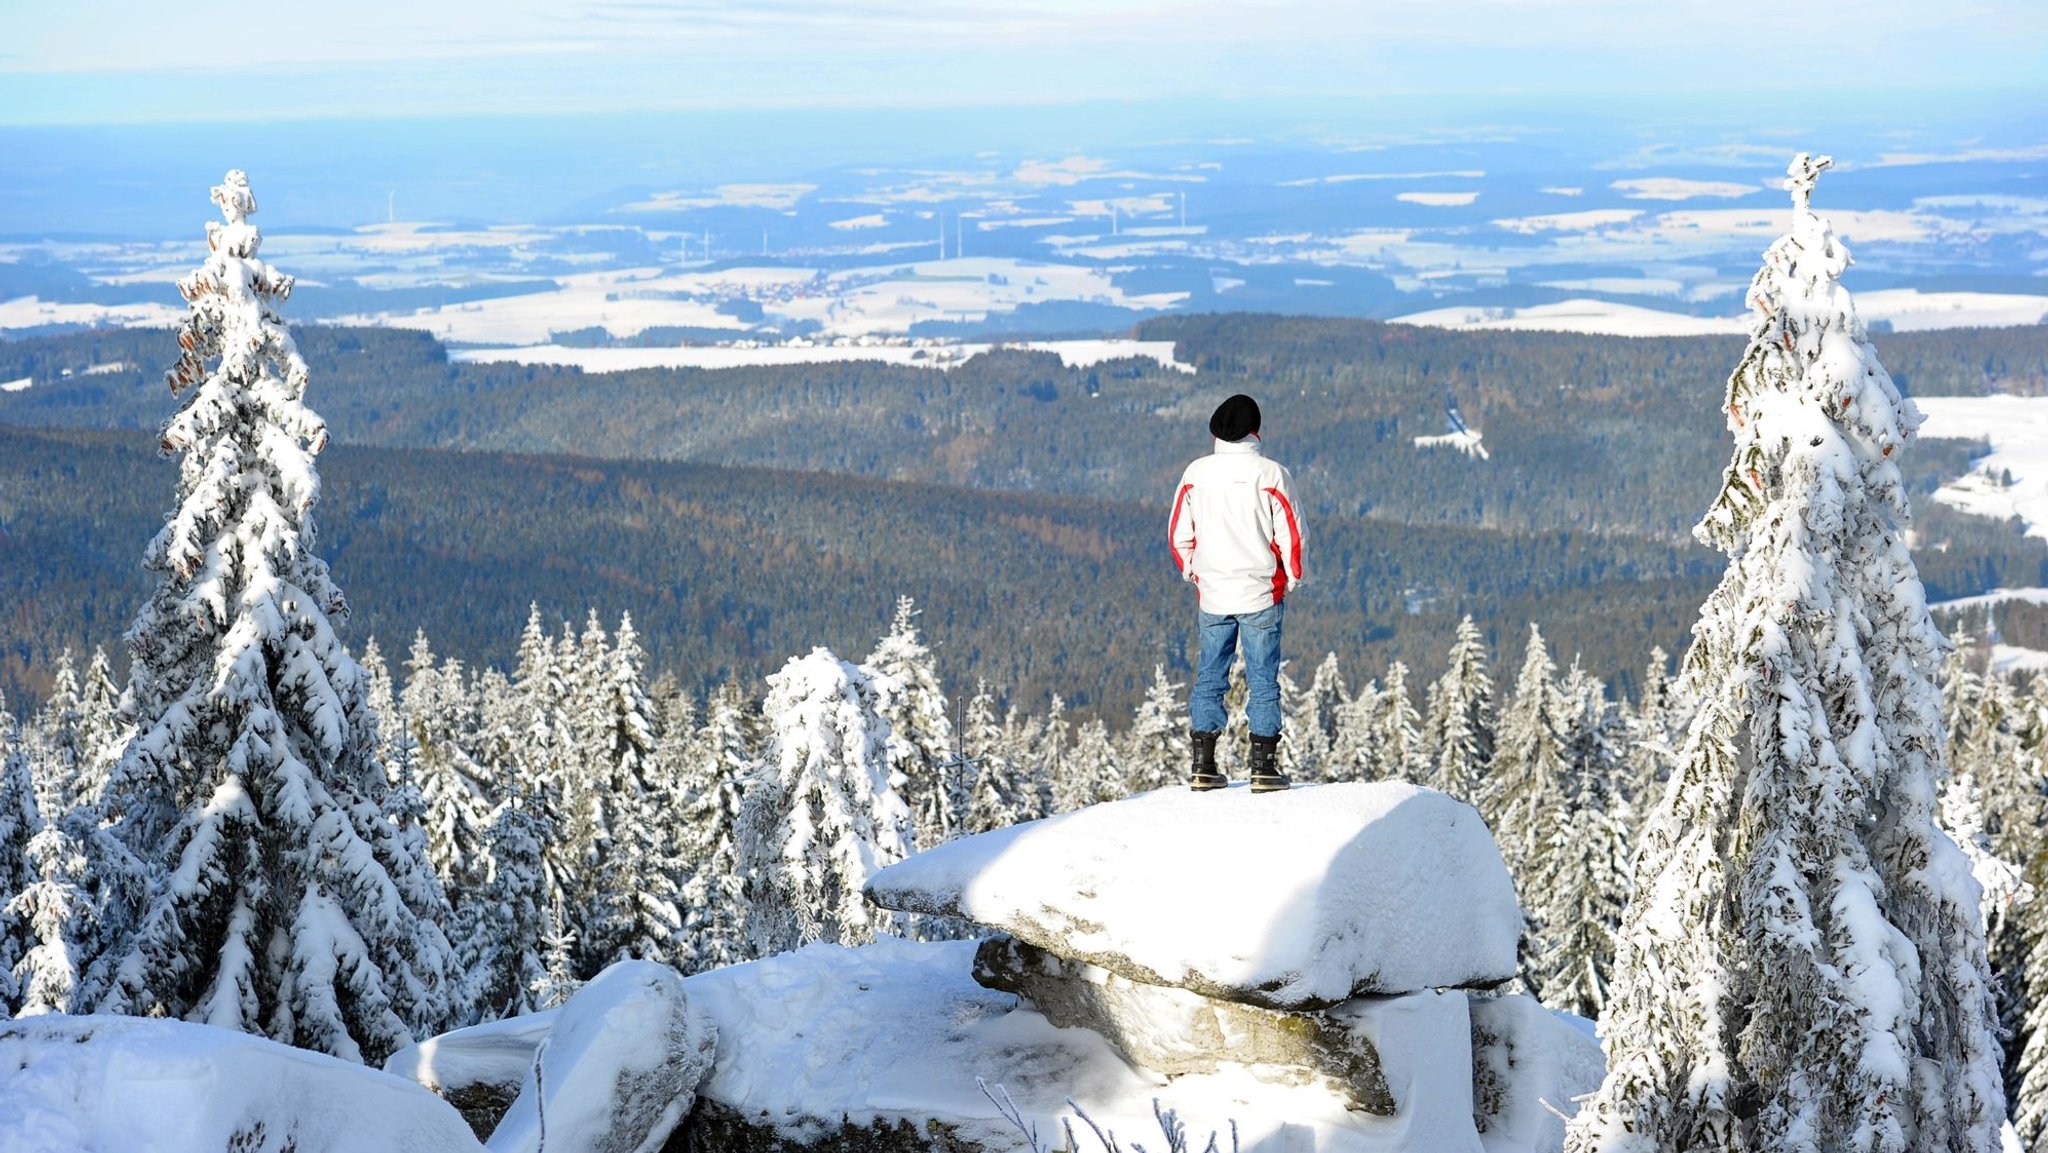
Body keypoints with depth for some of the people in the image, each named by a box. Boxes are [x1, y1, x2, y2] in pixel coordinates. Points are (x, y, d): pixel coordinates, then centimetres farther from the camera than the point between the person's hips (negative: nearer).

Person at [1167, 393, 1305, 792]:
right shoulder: (1271, 474, -11)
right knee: (1263, 680, 3)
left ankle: (1203, 766, 9)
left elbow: (1178, 534, 6)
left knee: (1209, 677, 11)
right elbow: (1290, 535, -8)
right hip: (1260, 595, -3)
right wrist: (1290, 580, 7)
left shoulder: (1196, 473, -1)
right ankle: (1264, 766, 2)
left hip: (1212, 595, 3)